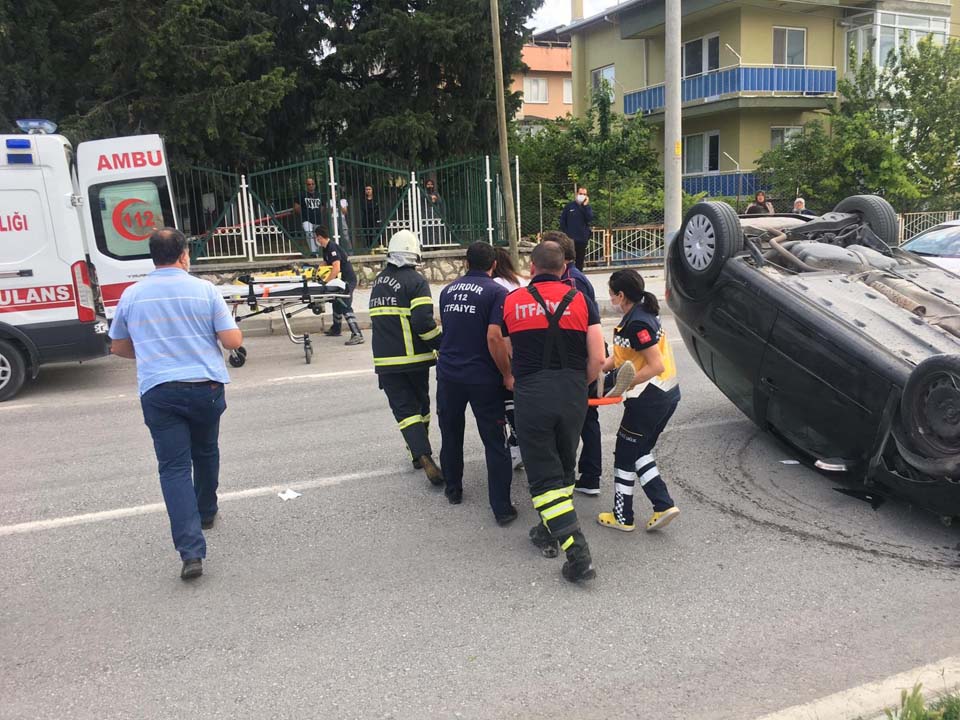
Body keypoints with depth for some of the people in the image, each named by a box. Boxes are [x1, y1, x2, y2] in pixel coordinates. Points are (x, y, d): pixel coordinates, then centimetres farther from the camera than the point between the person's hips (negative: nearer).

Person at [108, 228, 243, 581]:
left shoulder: (132, 295, 4)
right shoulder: (204, 290, -4)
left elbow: (118, 347, 15)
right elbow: (233, 340, -6)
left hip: (157, 391, 0)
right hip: (205, 387, 0)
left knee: (174, 467, -2)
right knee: (205, 453, 24)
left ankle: (191, 551, -11)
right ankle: (206, 513, 43)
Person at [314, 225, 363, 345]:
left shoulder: (332, 247, -20)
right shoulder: (325, 248, 12)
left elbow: (336, 269, -29)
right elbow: (325, 264, 27)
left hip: (347, 280, -11)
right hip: (341, 279, 11)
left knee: (345, 307, -18)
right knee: (337, 303, 24)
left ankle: (357, 335, -24)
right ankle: (335, 329, 42)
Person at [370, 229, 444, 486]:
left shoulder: (378, 283, 13)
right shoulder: (415, 281, -10)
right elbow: (424, 322, -20)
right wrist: (442, 346, -9)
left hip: (385, 360, 4)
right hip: (413, 358, -4)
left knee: (404, 408, 2)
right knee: (420, 404, 16)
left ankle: (423, 456, -12)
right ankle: (420, 450, 29)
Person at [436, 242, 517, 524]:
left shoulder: (448, 291, 10)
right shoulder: (496, 292, -8)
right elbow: (494, 337, -19)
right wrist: (507, 374, -9)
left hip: (448, 374, 5)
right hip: (482, 377, -5)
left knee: (451, 435, 20)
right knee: (495, 443, 2)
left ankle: (453, 490, 34)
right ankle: (502, 508, 4)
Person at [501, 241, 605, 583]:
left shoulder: (511, 301, 3)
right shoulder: (579, 299, 3)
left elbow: (509, 352, 11)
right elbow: (597, 358, -3)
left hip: (531, 394, -2)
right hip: (572, 394, 2)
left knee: (543, 475, 3)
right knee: (564, 467, 22)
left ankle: (577, 553, -5)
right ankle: (549, 532, 36)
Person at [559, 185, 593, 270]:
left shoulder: (587, 207, 7)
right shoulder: (569, 206, 2)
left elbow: (590, 219, -10)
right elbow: (562, 221, 3)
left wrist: (585, 205, -12)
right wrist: (564, 234, -4)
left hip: (582, 239, 2)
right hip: (570, 239, -2)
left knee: (580, 261, 9)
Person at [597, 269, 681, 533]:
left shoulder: (637, 323, -21)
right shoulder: (642, 314, 10)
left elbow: (656, 366, -25)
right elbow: (621, 356, 13)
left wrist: (624, 385, -20)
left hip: (649, 398, -10)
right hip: (667, 394, 10)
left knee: (625, 454, 6)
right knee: (640, 452, 19)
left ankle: (622, 517, 18)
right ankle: (663, 505, 14)